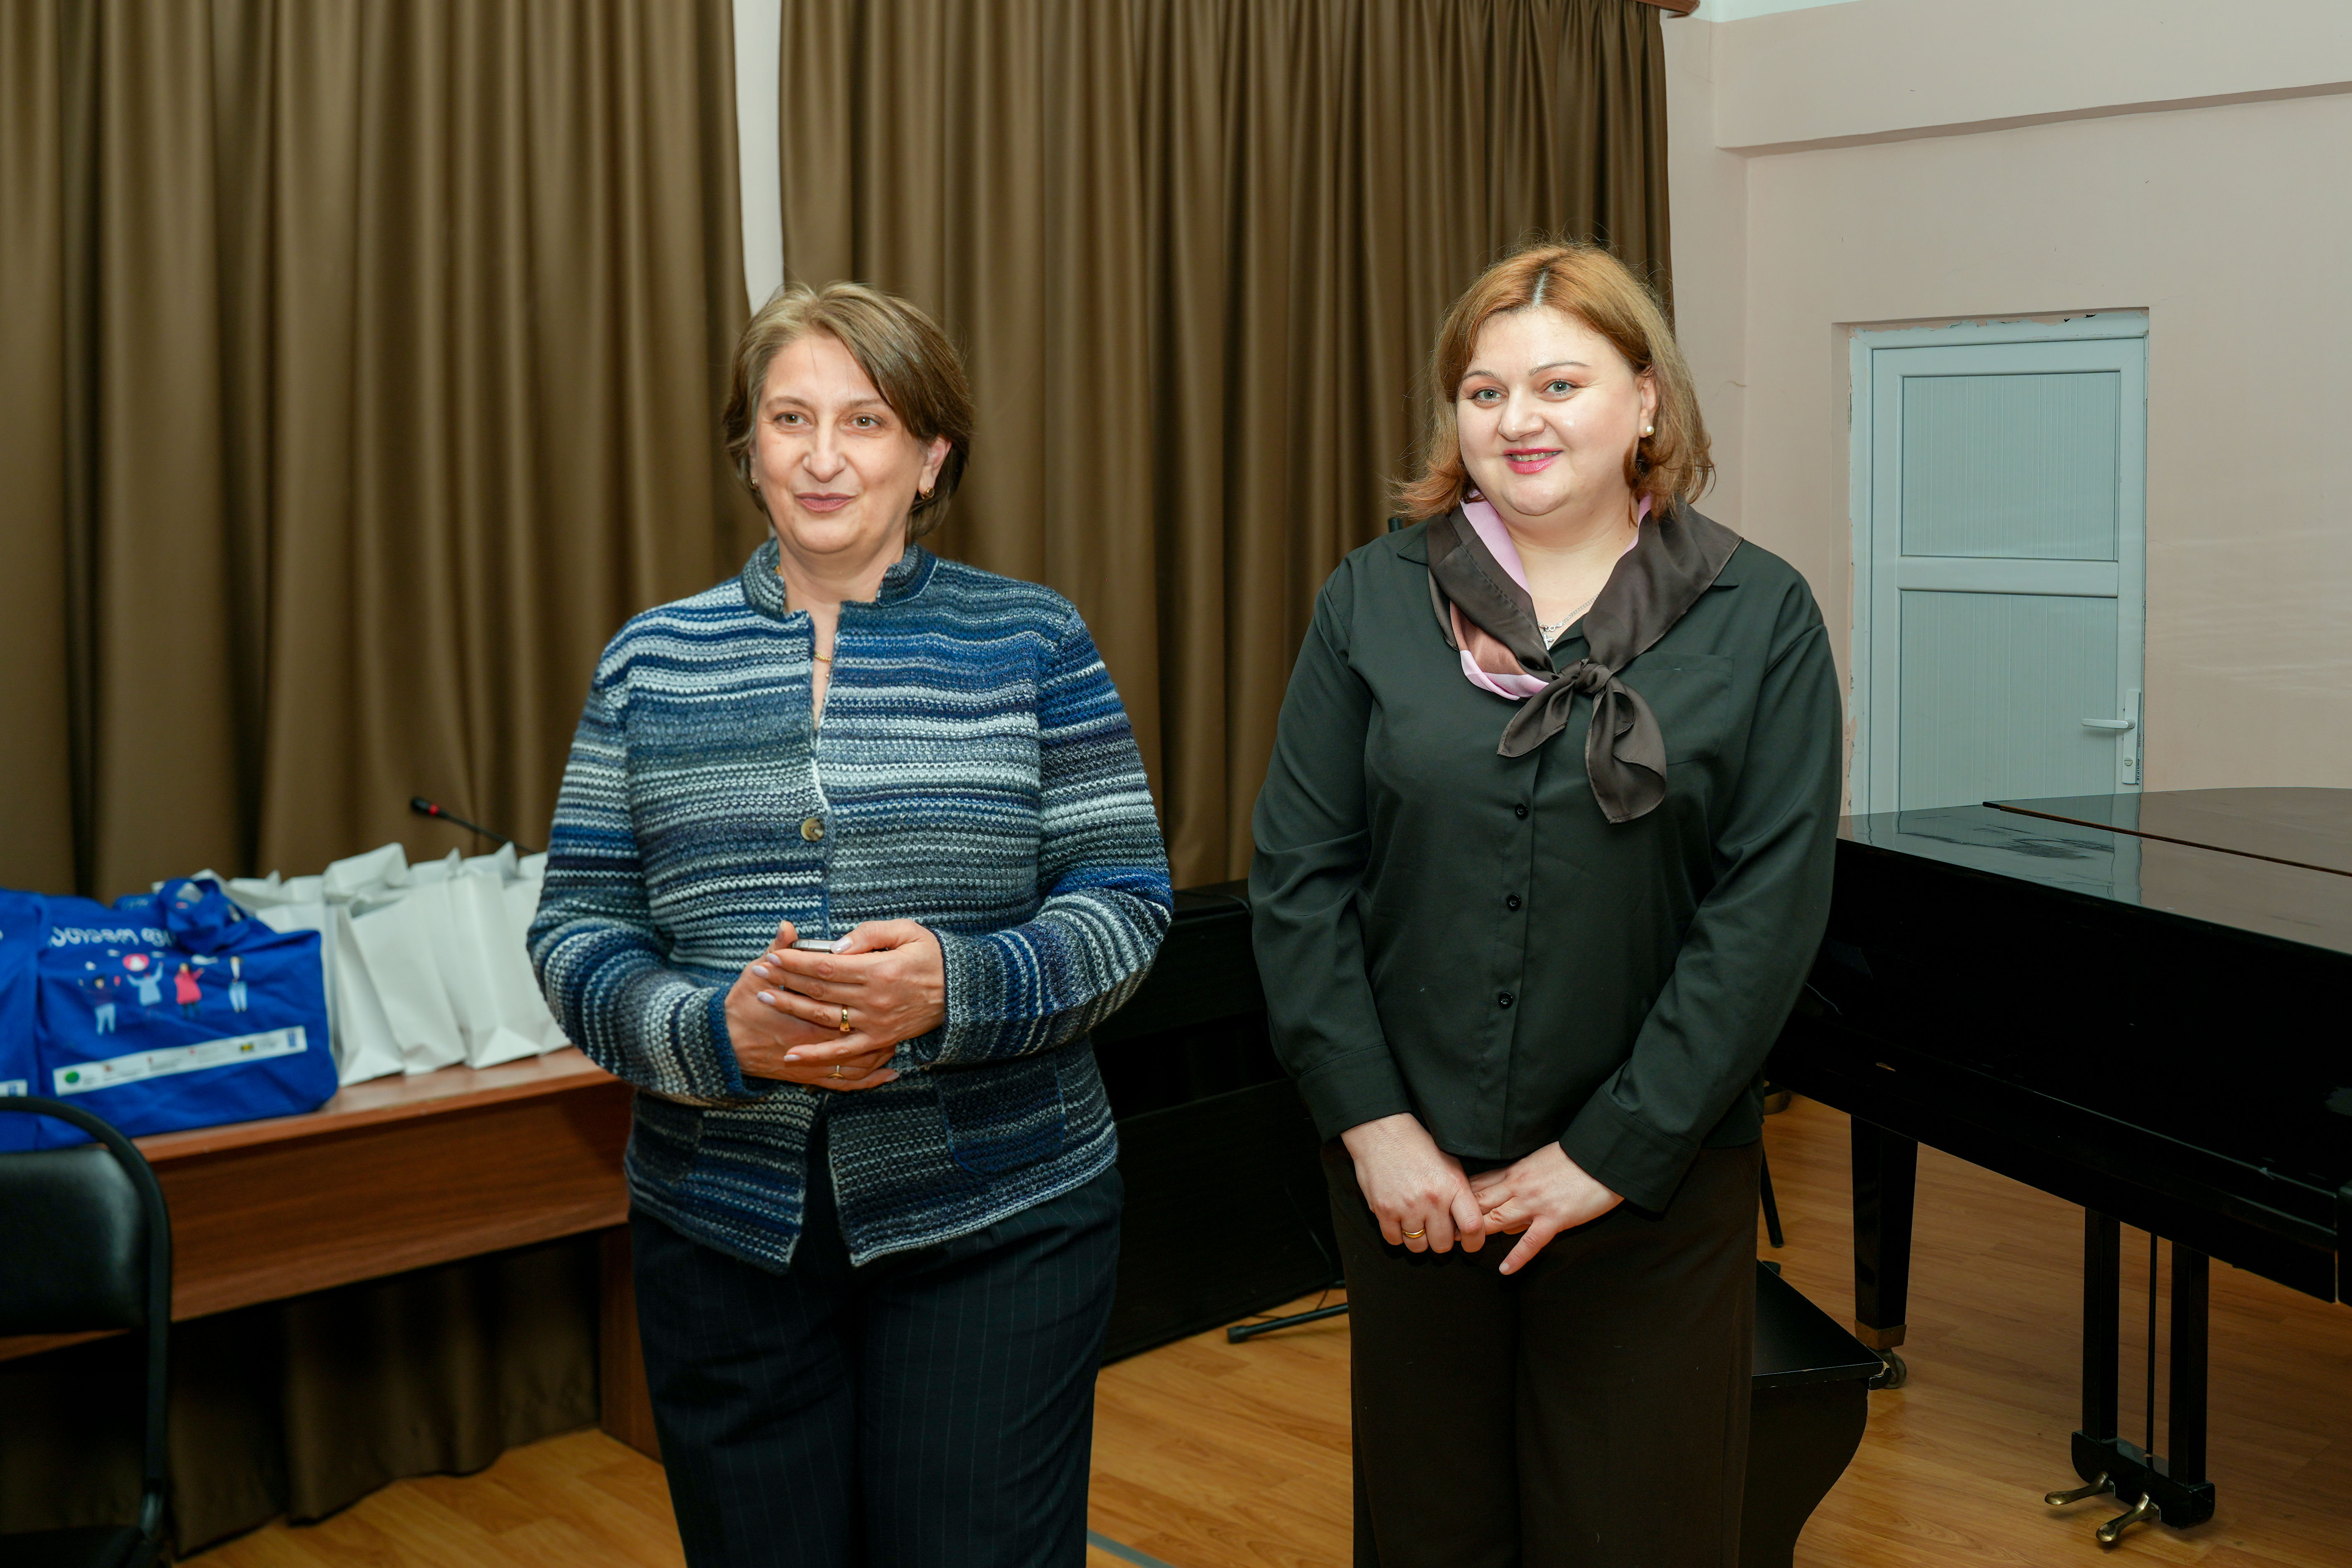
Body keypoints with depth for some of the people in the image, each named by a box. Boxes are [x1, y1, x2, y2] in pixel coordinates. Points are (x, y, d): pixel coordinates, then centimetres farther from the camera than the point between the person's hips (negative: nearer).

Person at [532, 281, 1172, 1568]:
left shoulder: (1030, 644, 1)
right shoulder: (654, 662, 7)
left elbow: (1124, 904, -2)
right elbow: (575, 930, 5)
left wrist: (954, 988, -20)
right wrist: (714, 1030, -15)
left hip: (993, 1221, -2)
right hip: (723, 1229, 2)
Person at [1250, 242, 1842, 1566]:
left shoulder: (1760, 616, -4)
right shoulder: (1375, 599, 1)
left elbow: (1771, 909, -9)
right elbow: (1301, 871, -1)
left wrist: (1616, 1151, -12)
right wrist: (1373, 1119, -9)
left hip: (1650, 1180, -1)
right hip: (1409, 1173, 2)